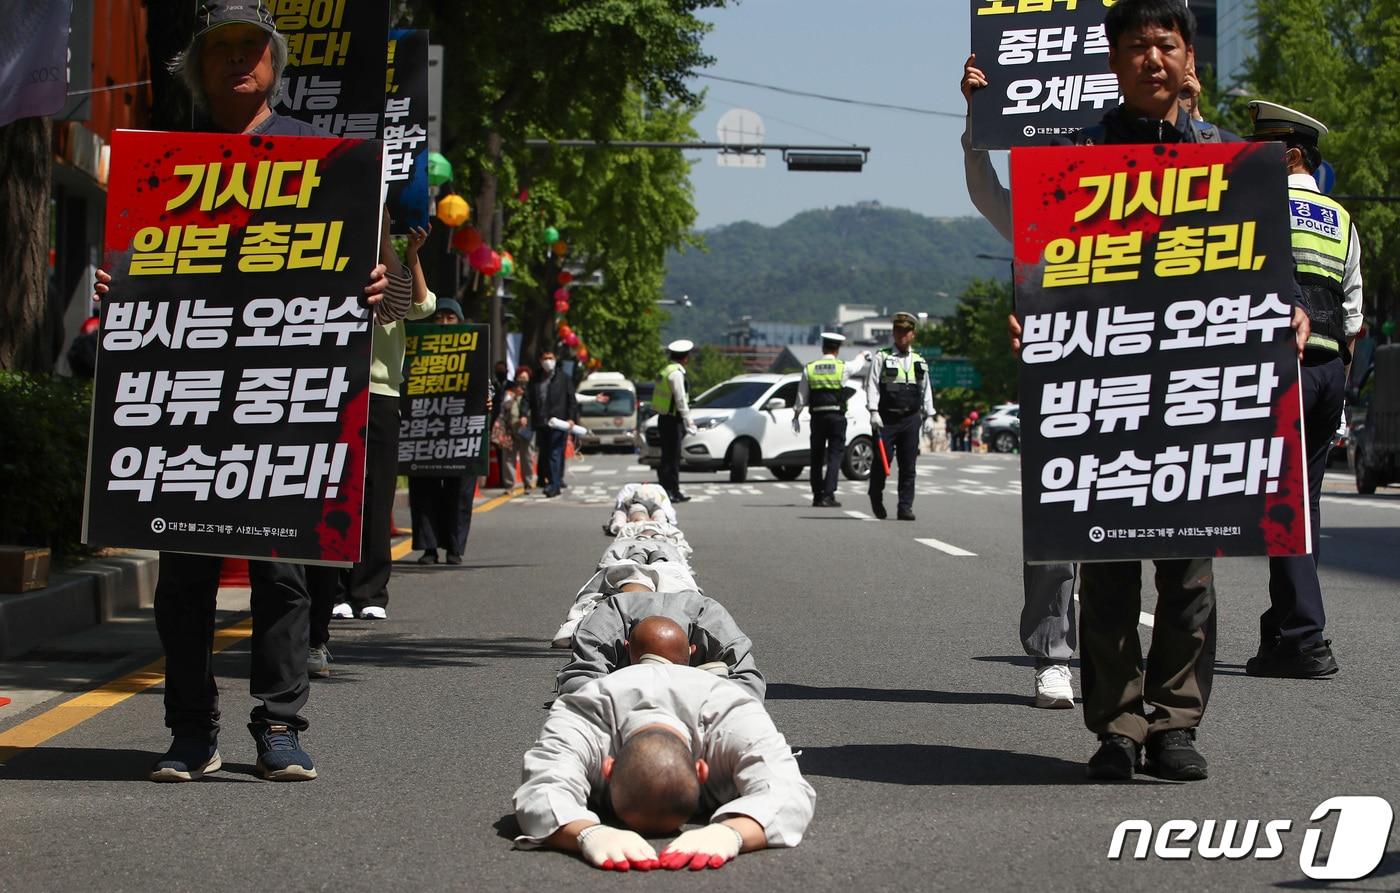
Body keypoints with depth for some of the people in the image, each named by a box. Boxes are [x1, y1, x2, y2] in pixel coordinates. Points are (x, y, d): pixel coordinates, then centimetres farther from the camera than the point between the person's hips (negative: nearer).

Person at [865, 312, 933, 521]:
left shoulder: (920, 362, 16)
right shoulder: (881, 357, 3)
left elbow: (926, 390, 19)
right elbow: (872, 385, -4)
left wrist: (928, 415, 14)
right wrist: (874, 412, -13)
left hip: (911, 419, 3)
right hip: (886, 418, -3)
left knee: (908, 466, -1)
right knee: (882, 461, -2)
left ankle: (905, 507, 0)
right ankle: (876, 498, 23)